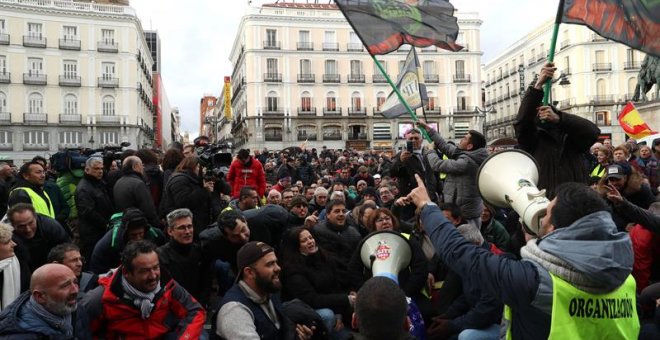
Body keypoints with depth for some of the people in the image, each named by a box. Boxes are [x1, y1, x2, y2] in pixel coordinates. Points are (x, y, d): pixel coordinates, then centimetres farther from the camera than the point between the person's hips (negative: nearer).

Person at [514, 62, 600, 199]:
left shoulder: (572, 138, 14)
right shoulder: (532, 140, 7)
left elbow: (593, 131, -5)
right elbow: (522, 120, -11)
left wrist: (558, 118, -16)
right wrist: (538, 85, -18)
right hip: (542, 200, -2)